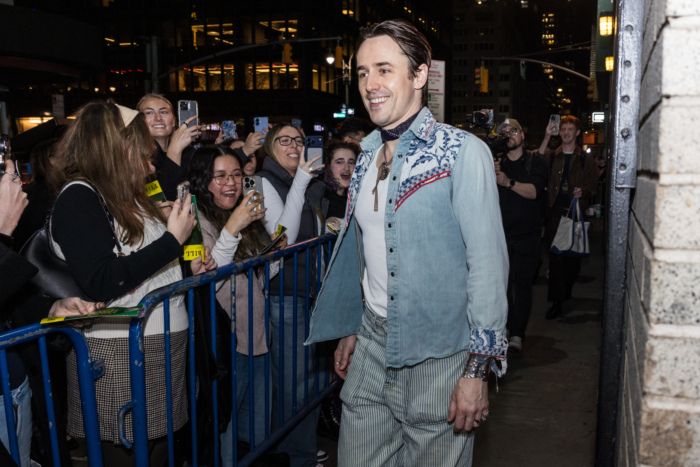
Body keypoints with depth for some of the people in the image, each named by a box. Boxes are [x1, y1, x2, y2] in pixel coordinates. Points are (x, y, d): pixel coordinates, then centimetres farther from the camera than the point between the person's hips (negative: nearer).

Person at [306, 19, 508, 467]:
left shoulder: (463, 153, -13)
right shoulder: (368, 157, 9)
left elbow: (487, 263, -15)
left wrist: (477, 368, -16)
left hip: (437, 353, -6)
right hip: (372, 346, 6)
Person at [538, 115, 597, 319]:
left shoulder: (585, 160, 8)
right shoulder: (552, 155, 9)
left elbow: (593, 184, 9)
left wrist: (583, 191, -13)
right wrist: (547, 137, -17)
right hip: (555, 211, 0)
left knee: (573, 257, 6)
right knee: (555, 258, -4)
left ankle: (566, 292, 27)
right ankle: (557, 302, -1)